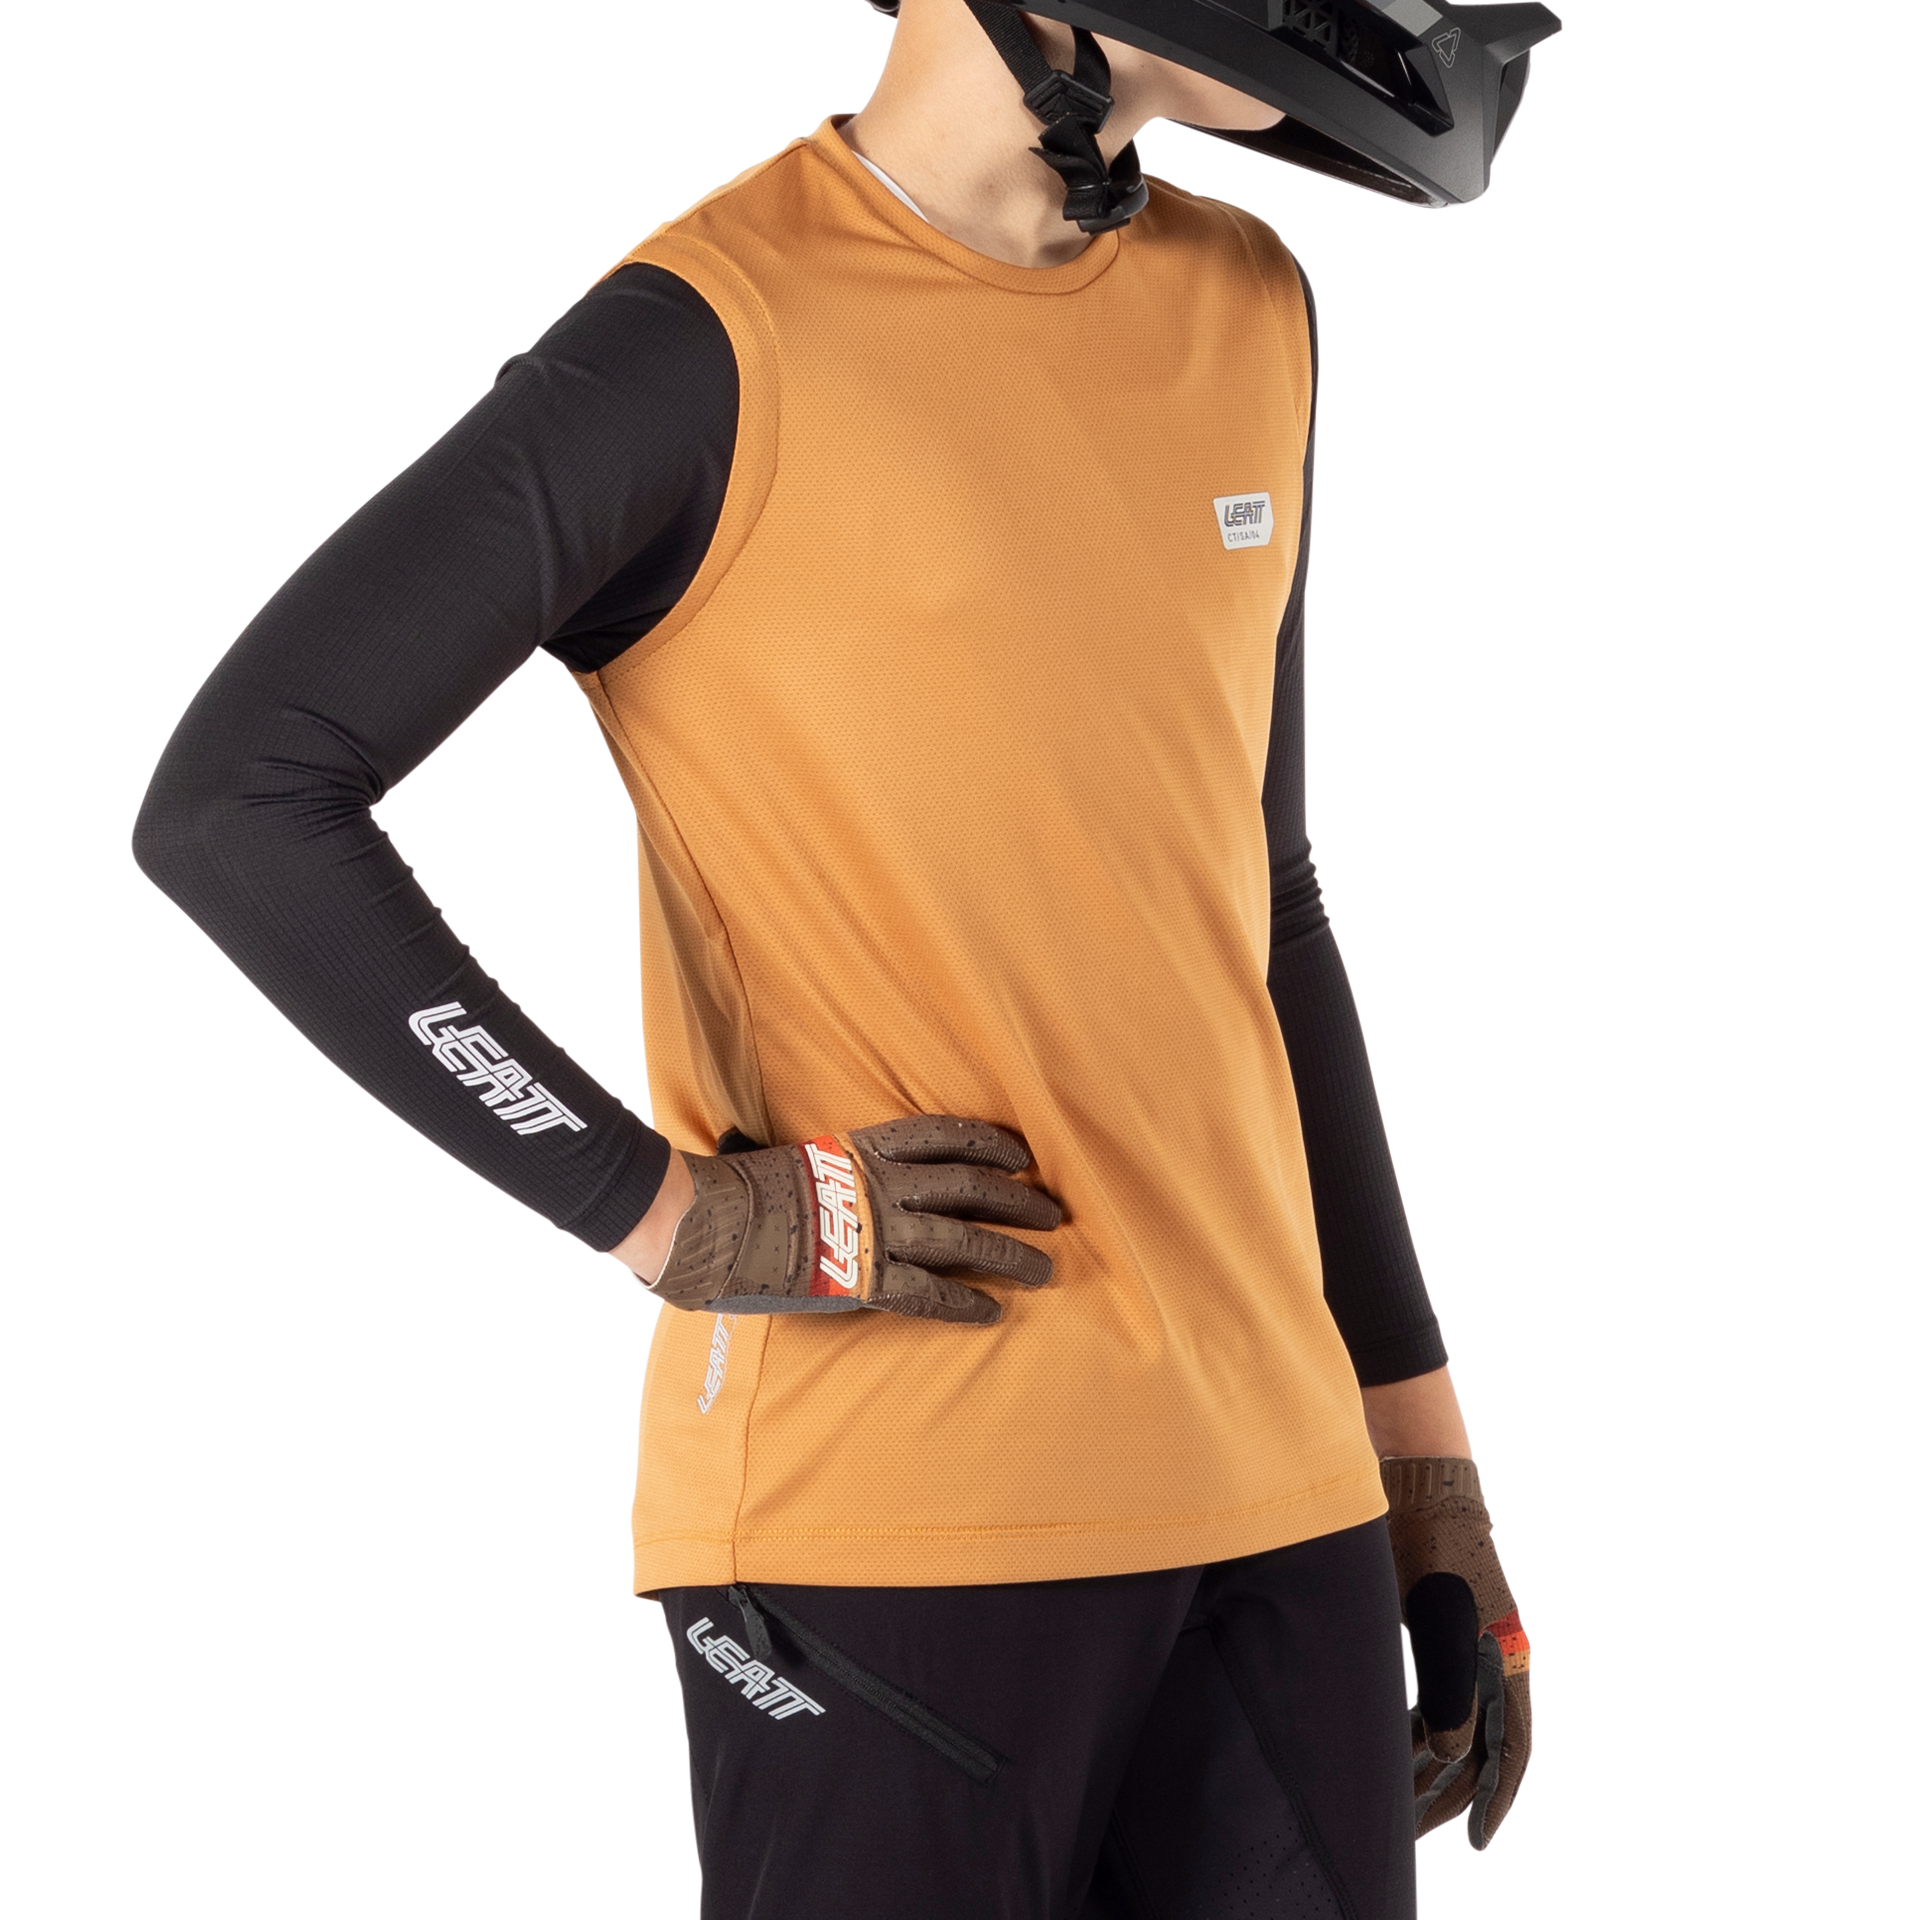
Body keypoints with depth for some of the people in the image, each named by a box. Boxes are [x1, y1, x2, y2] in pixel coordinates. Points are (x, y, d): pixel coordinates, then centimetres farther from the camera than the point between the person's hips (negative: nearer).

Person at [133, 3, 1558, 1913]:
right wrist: (674, 1214, -13)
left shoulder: (1243, 315, 12)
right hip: (892, 1497, -6)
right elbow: (231, 807, -12)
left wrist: (1427, 1472, 17)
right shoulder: (716, 340, -9)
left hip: (1265, 1493, 6)